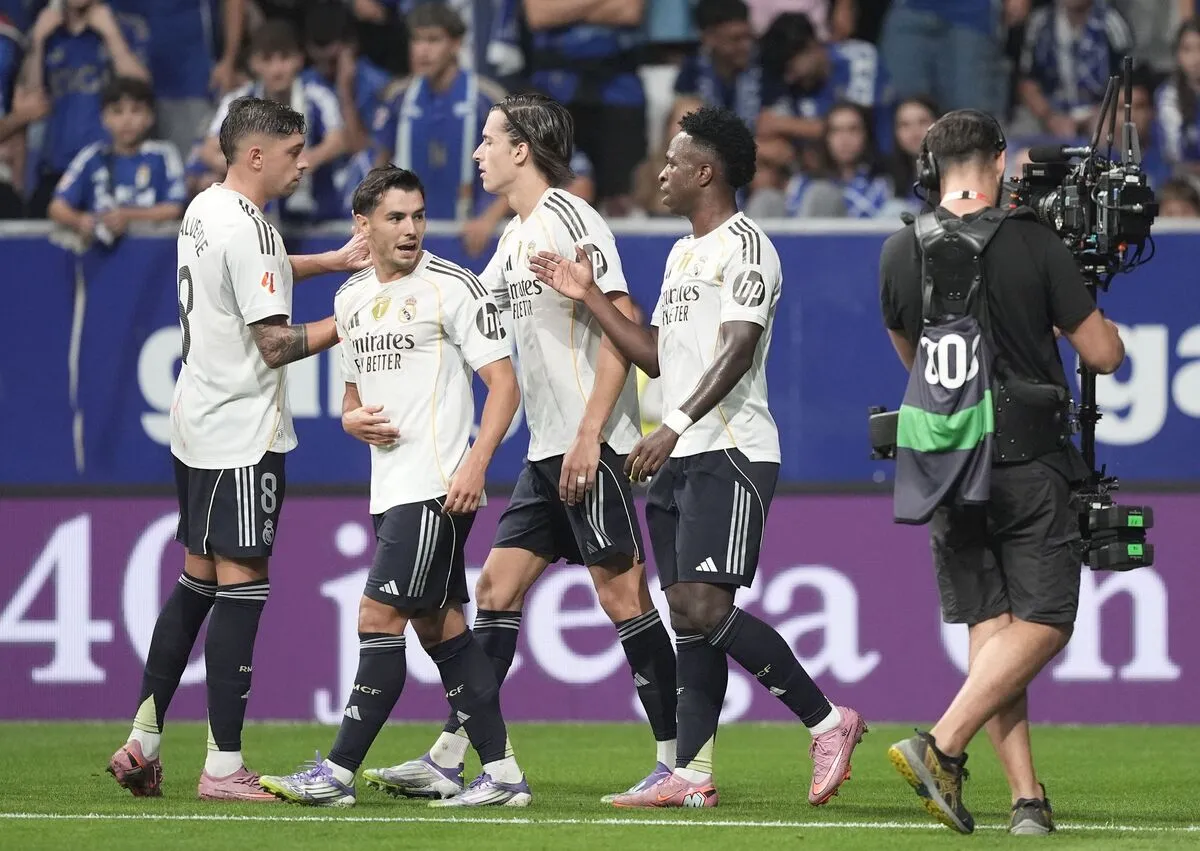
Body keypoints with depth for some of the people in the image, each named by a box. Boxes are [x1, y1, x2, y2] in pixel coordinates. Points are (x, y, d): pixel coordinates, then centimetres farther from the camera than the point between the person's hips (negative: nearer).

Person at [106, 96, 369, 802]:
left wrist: (334, 261, 25)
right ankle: (224, 766, -7)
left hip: (196, 426, 10)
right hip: (242, 435, -10)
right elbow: (275, 343, -19)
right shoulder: (248, 229, -18)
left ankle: (143, 742, 15)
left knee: (197, 582, 15)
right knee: (242, 586, -7)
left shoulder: (204, 209, 12)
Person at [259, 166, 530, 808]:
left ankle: (340, 772, -8)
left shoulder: (452, 287, -8)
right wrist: (353, 418, 2)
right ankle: (502, 774, 11)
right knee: (439, 627, 8)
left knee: (380, 618, -10)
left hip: (439, 489, -8)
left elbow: (503, 383, -9)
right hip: (390, 488, 8)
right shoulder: (351, 298, 14)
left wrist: (474, 464, -20)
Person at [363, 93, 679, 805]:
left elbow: (624, 326, -18)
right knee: (498, 587, 7)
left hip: (591, 446, -10)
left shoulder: (572, 220, -12)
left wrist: (589, 435, -21)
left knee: (623, 593, -8)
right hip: (546, 451, 10)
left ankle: (678, 760, -3)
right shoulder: (517, 235, 16)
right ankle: (449, 760, 7)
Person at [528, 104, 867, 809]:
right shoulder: (683, 255, 22)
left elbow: (738, 350, -19)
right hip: (679, 460, 10)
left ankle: (828, 721, -8)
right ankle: (693, 774, 4)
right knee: (691, 618, 5)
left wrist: (676, 425, -28)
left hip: (729, 453, -10)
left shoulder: (745, 246, -8)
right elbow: (657, 355, 25)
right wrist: (589, 296, 20)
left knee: (705, 610, -18)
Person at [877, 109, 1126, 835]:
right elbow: (1105, 354, -5)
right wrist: (1092, 314, 16)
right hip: (1029, 463, -4)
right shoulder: (1033, 244, -10)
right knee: (1043, 624, 2)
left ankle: (1027, 796, 2)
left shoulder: (901, 253, 1)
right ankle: (942, 744, -15)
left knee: (990, 627, 9)